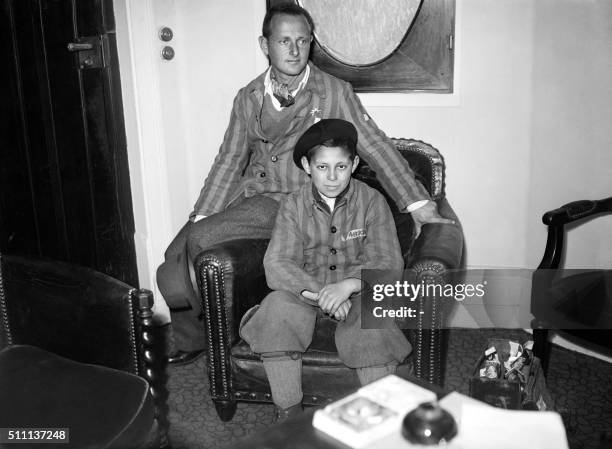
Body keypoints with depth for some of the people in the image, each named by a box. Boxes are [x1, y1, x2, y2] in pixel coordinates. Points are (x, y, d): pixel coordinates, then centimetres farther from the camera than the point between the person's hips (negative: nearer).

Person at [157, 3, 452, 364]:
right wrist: (201, 217, 1)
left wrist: (418, 204, -9)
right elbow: (230, 160, 10)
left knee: (198, 240, -23)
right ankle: (190, 342, 17)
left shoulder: (335, 93, -3)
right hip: (251, 195, 5)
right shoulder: (248, 98, 9)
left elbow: (376, 147, -3)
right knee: (177, 253, -10)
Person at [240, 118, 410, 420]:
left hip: (358, 292, -1)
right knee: (277, 306, -29)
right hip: (306, 291, 1)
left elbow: (389, 263, -11)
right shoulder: (294, 205, -2)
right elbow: (277, 265, -11)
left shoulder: (372, 201, -4)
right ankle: (288, 414, -17)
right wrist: (318, 291, -29)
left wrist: (347, 285, -30)